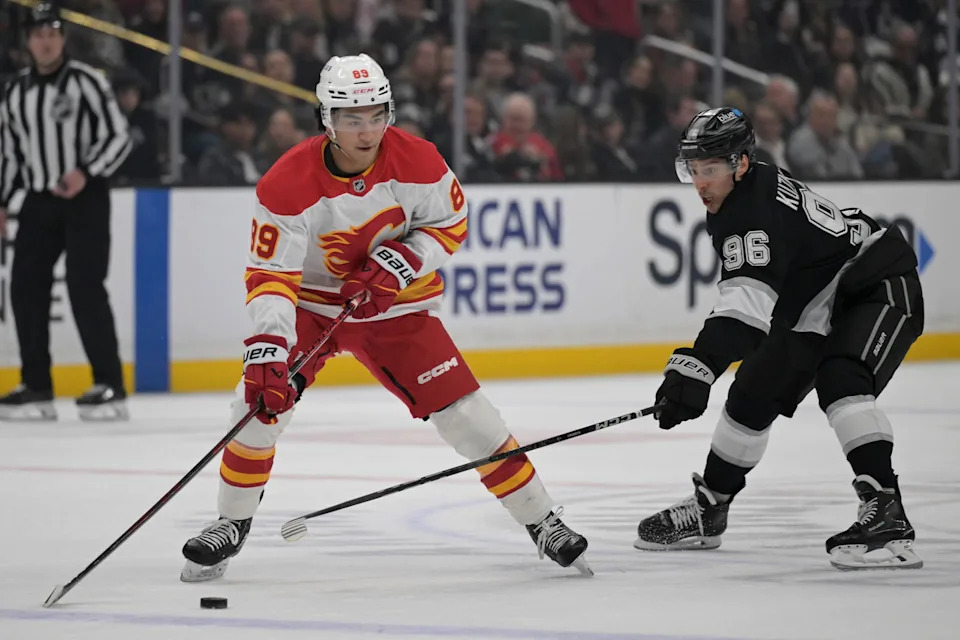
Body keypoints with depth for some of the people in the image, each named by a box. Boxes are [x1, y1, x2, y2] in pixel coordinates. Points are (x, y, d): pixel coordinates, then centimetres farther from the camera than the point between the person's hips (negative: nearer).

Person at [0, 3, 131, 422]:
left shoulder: (85, 82, -7)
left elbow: (118, 136, -9)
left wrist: (86, 173, -22)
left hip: (84, 198, -6)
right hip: (37, 201, 6)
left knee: (85, 287, -13)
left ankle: (110, 387, -10)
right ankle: (36, 387, 10)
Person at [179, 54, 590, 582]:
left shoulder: (415, 161, -19)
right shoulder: (288, 182, -25)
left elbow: (450, 224, -4)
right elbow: (270, 273, -27)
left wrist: (401, 262, -22)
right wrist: (266, 347, -40)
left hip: (396, 305, 1)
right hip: (312, 303, -1)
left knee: (462, 410, -9)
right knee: (262, 398, -18)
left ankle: (542, 523, 4)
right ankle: (231, 524, 3)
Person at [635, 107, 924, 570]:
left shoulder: (760, 208, -31)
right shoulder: (729, 206, 1)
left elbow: (747, 306, -44)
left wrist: (697, 369, -53)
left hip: (879, 289, -11)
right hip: (814, 309, 11)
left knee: (840, 381, -34)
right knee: (754, 393, 13)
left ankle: (886, 514, -39)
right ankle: (708, 508, 29)